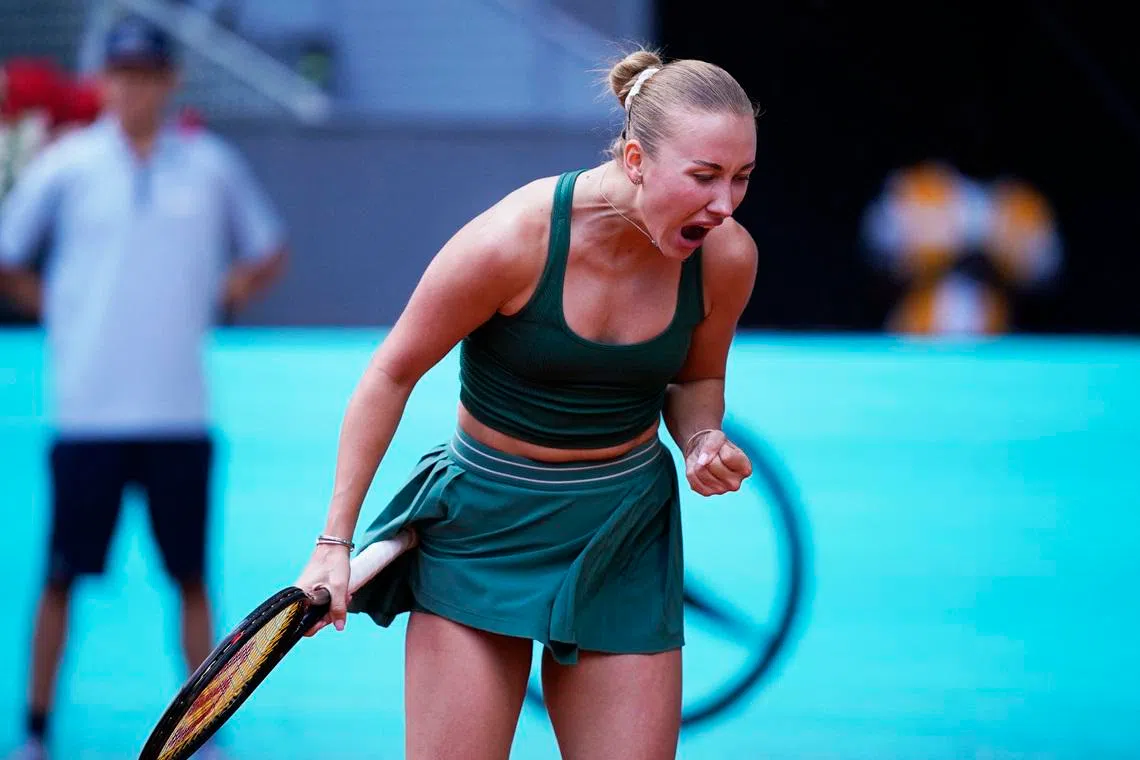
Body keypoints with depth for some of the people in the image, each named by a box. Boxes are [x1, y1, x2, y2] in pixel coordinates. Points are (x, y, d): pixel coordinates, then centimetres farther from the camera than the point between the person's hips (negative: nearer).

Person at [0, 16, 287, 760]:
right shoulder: (65, 164, 0)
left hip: (180, 412, 1)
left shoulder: (211, 164, 5)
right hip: (87, 411, -1)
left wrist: (218, 297, 3)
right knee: (61, 577, 2)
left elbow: (268, 254, 16)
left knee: (191, 577, 4)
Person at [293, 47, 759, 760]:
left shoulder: (727, 256, -11)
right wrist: (335, 542, -8)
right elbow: (393, 373, -9)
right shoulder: (514, 238, -23)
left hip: (626, 539, 3)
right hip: (484, 533, -3)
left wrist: (703, 439, -12)